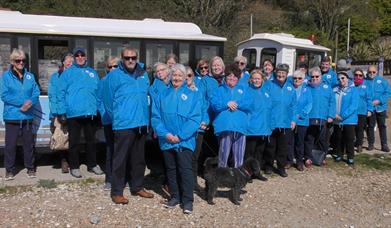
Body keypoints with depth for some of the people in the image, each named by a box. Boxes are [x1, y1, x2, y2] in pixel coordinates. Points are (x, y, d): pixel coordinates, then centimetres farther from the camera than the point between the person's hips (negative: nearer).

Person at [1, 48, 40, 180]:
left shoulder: (30, 76, 10)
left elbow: (36, 93, 5)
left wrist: (30, 102, -16)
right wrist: (22, 102, -15)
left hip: (27, 116, 3)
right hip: (11, 116, -2)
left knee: (29, 143, 9)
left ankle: (30, 168, 20)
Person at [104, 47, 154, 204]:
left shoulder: (143, 75, 11)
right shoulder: (114, 76, -5)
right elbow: (108, 100, -2)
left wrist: (145, 116, 14)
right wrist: (117, 117, 3)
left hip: (141, 124, 6)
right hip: (123, 125, -5)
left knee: (138, 158, 15)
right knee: (120, 159, -1)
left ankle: (137, 187, 29)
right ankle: (116, 192, 10)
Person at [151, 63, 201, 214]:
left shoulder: (192, 95, 1)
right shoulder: (163, 95, 9)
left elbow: (195, 119, -7)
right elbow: (156, 117, 3)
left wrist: (180, 136, -15)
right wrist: (165, 134, -13)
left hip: (185, 140, -3)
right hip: (167, 140, 3)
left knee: (185, 169, -4)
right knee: (171, 169, 13)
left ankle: (188, 200, 6)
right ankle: (175, 197, 26)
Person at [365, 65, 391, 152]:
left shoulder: (382, 80, -2)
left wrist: (379, 101, -17)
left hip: (381, 107, 1)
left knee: (382, 126, 9)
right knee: (370, 126, 8)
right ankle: (370, 144, 19)